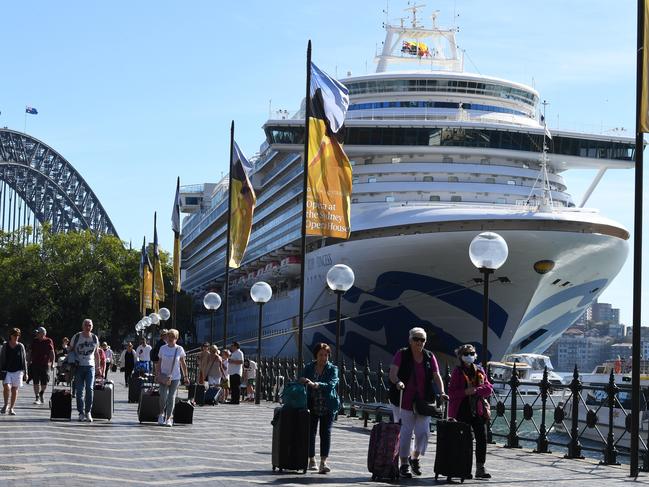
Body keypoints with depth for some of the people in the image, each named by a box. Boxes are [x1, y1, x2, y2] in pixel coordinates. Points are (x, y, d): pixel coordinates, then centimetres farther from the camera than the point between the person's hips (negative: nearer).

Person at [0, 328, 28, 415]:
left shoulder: (20, 346, 4)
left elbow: (24, 360, 8)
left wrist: (25, 372, 6)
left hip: (17, 371, 1)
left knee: (15, 390, 2)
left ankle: (11, 408, 13)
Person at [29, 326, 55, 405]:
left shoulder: (48, 341, -1)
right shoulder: (34, 341, 8)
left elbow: (52, 353, 1)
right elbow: (31, 353, 17)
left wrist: (52, 363, -4)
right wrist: (30, 361, 14)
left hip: (45, 364, -2)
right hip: (35, 364, 2)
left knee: (44, 383, 1)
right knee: (36, 382, -3)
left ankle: (41, 394, 28)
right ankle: (37, 398, 2)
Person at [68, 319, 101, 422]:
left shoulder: (94, 338, 8)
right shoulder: (77, 337, 1)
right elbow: (69, 350, 8)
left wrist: (98, 367, 17)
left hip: (90, 366, 1)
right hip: (78, 366, -1)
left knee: (89, 388, -12)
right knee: (79, 391, 1)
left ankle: (88, 412, -5)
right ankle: (81, 413, 8)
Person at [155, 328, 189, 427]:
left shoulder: (179, 349, -1)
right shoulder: (162, 348, 1)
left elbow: (183, 364, 6)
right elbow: (159, 362, 8)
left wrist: (186, 376, 5)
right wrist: (157, 373, -4)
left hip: (175, 377, -1)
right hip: (164, 376, 1)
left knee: (171, 397, -2)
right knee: (163, 397, -7)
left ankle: (169, 418, 5)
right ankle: (162, 414, 17)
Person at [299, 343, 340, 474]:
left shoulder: (332, 369, -1)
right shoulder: (309, 368, 7)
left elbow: (331, 384, -16)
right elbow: (302, 383, 8)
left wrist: (315, 384, -30)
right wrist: (302, 381, -16)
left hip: (327, 406, -2)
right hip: (312, 406, 2)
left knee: (326, 432, -7)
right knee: (310, 432, 3)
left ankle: (323, 462, -9)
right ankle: (311, 460, 16)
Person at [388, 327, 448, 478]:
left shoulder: (429, 357, 7)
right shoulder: (402, 355, -4)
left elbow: (437, 376, 3)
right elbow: (392, 373, -14)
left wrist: (441, 392, -12)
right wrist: (397, 381, -36)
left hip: (423, 401, 3)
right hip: (404, 401, -3)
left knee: (423, 432, 0)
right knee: (405, 433, 0)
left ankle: (414, 458, 26)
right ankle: (404, 464, 13)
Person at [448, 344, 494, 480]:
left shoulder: (480, 371, 11)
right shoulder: (457, 372, -1)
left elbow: (489, 388, 4)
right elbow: (452, 392, -6)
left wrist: (475, 390, -12)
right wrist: (465, 392, -20)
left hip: (478, 411, 4)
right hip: (462, 411, -4)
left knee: (482, 438, -2)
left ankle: (480, 468, 3)